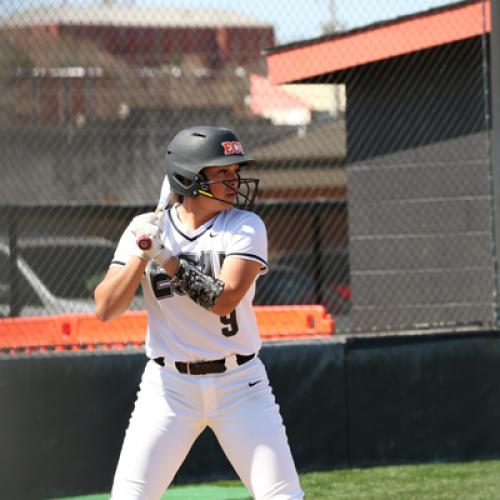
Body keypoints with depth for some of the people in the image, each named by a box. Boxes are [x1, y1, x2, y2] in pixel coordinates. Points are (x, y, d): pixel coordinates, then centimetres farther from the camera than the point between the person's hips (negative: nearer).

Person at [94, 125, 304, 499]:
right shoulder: (146, 229, -1)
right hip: (169, 385, 1)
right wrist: (142, 256, -18)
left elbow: (223, 300, -18)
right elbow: (105, 310, -6)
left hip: (239, 384, 0)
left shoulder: (245, 227, -5)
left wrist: (166, 257, -20)